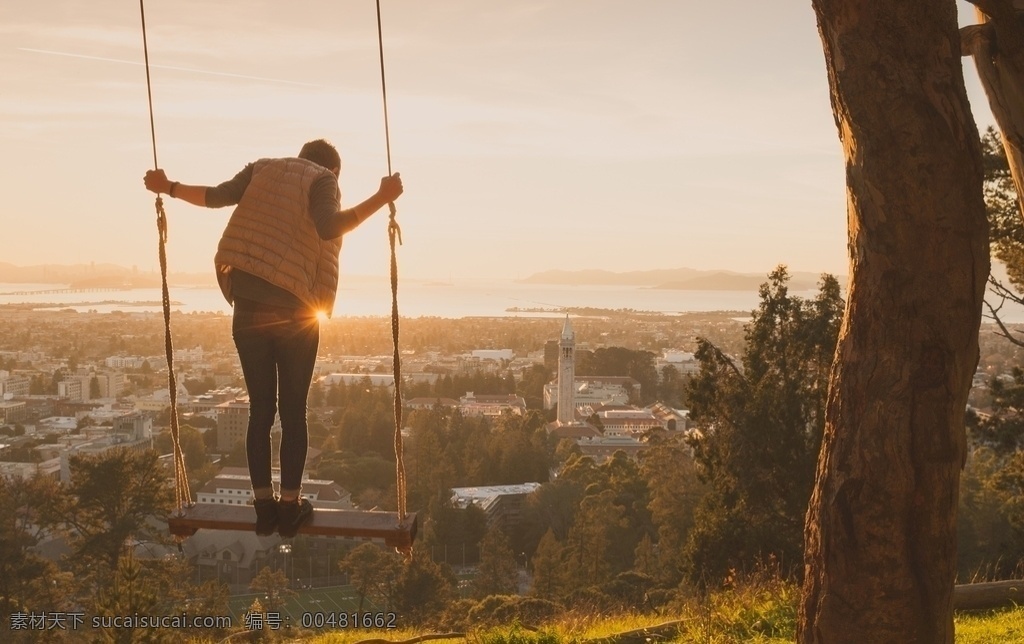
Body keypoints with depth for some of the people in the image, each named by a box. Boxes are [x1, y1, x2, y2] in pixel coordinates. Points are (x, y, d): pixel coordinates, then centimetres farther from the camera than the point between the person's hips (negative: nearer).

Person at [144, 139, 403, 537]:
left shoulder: (263, 170, 14)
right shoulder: (323, 180, 2)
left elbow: (218, 196, -1)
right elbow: (329, 227, -18)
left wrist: (169, 188, 11)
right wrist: (379, 199, -19)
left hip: (248, 308, 3)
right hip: (293, 310, -3)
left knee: (260, 410, 11)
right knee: (293, 412, 7)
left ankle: (264, 507, 13)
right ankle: (290, 507, 11)